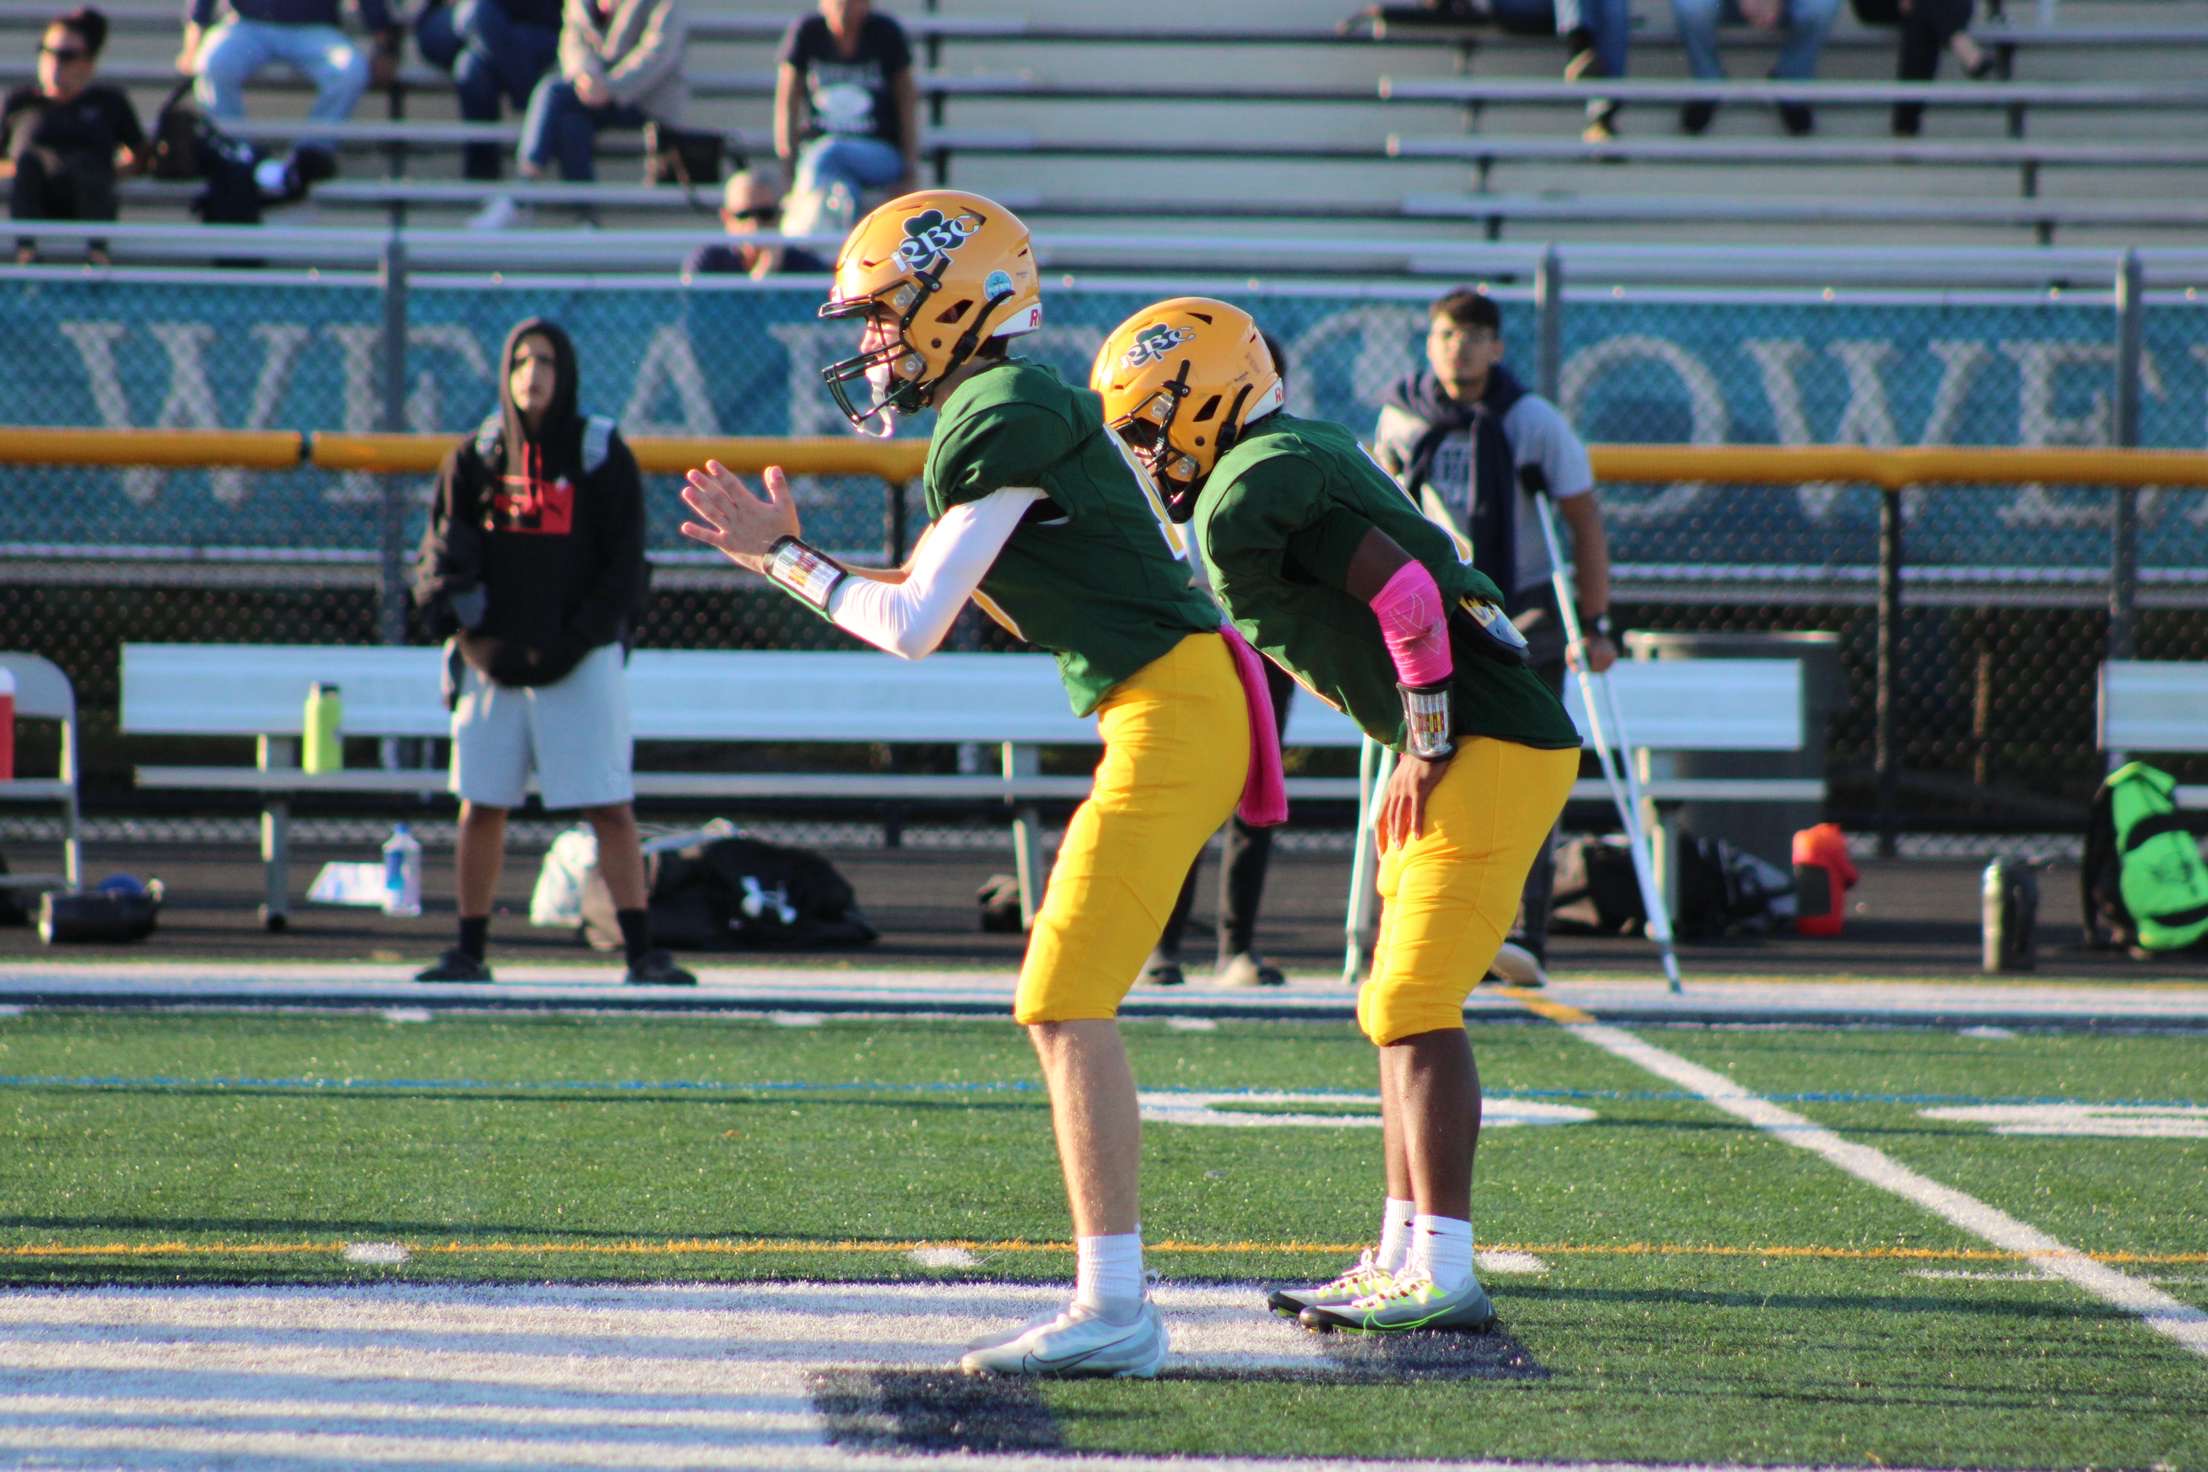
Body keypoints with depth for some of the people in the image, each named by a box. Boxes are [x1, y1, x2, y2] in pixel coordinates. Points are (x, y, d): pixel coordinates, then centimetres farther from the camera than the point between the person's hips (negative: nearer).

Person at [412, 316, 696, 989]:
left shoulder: (601, 454, -1)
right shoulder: (476, 455, 7)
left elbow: (624, 565, -3)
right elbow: (444, 549, 6)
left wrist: (571, 644, -13)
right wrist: (462, 623, -13)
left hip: (582, 659, -3)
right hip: (492, 659, 3)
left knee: (610, 807, -7)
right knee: (481, 804, 5)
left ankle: (641, 951, -6)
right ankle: (469, 951, 14)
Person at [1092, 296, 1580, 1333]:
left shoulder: (1243, 502, -14)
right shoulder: (1295, 457, 17)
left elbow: (1401, 589, -22)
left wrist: (1424, 748, -14)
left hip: (1494, 753, -10)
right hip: (1469, 748, 10)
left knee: (1413, 1007, -10)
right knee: (1402, 1009, 13)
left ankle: (1444, 1276, -11)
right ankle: (1404, 1258, 17)